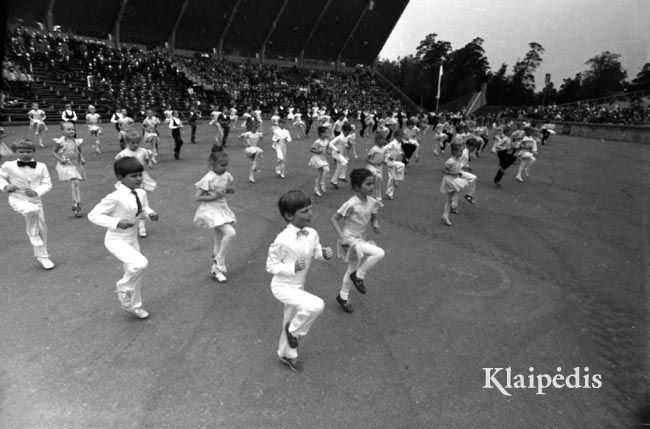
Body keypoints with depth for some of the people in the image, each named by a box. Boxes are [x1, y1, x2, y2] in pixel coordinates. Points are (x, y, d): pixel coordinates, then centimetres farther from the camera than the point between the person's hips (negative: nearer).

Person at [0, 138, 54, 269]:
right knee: (33, 210, -36)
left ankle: (42, 256, 32)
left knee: (42, 229, 9)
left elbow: (47, 184, -1)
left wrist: (37, 192, -18)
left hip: (35, 200, 3)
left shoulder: (41, 167, 0)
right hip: (17, 199, -3)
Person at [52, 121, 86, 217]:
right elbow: (53, 151, 3)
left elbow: (80, 152, 17)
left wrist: (82, 159, 0)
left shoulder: (76, 141, 7)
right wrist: (60, 159, -11)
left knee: (74, 184, 11)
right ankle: (77, 204, -14)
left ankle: (76, 204, 22)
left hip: (76, 165, 4)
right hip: (66, 165, -4)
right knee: (75, 182, -18)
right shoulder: (60, 141, -3)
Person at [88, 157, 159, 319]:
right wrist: (117, 223, -31)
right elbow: (93, 215, -21)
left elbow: (144, 208, 14)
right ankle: (123, 288, 5)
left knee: (134, 271, 18)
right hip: (116, 240, -7)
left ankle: (133, 306, 40)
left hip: (132, 238, 7)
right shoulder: (115, 197, -25)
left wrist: (150, 214, -9)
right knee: (141, 263, -27)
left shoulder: (141, 193, -6)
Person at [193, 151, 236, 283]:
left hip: (222, 208, 8)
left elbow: (231, 188, 18)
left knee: (219, 241, 14)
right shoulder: (209, 179, -19)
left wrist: (230, 189, -5)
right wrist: (214, 196, -24)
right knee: (230, 232, -23)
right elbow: (197, 197, -18)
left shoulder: (226, 176, 1)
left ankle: (216, 269, 28)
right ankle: (219, 262, -6)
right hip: (211, 210, -7)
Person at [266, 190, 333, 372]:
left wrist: (325, 254, -14)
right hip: (282, 287, -7)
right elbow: (271, 265, -18)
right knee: (317, 305, -25)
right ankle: (294, 331, 3)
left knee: (291, 321, 24)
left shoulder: (312, 234, -10)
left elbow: (316, 252, 8)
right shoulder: (282, 240, -28)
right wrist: (293, 268, -31)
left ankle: (286, 354, 50)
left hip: (298, 286, 7)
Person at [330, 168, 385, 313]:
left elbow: (373, 217, 11)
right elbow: (334, 219, -18)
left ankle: (343, 296, 42)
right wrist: (342, 237, -25)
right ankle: (359, 275, -1)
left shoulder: (372, 202, -5)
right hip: (350, 240, -7)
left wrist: (375, 224, -12)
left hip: (360, 239, 8)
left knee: (352, 269, 21)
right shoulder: (351, 204, -24)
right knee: (379, 253, -23)